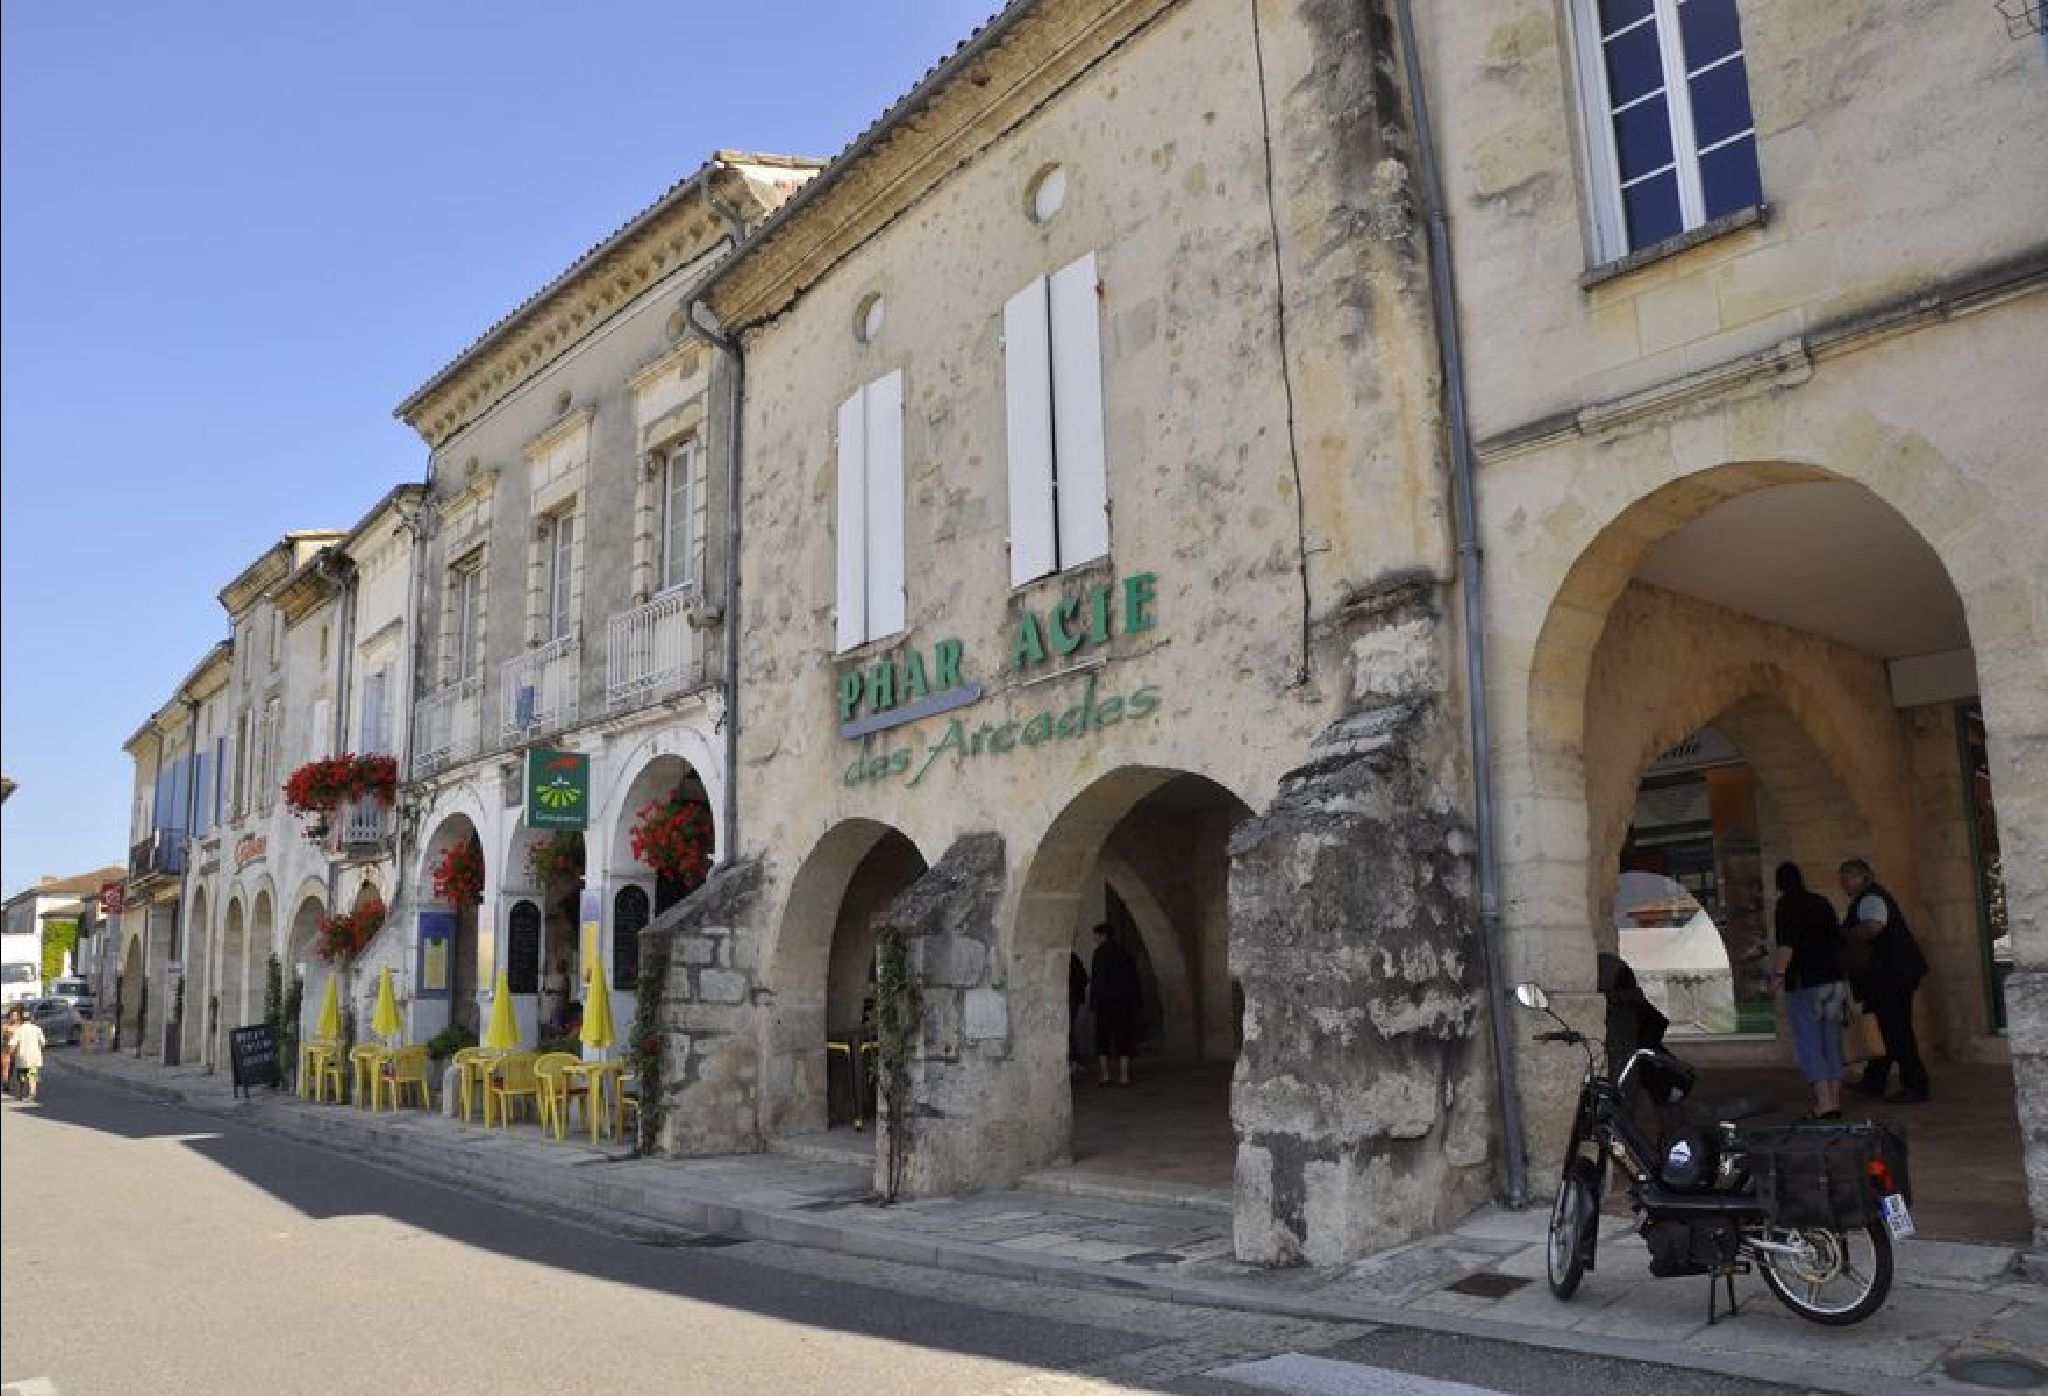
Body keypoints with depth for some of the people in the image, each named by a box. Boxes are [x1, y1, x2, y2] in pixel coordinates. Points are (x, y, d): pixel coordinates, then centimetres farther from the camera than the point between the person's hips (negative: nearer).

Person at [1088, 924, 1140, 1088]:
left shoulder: (1101, 953, -6)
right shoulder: (1125, 953, 12)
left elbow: (1097, 979, -12)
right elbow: (1134, 978, 13)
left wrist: (1092, 1001, -9)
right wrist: (1134, 1003, 16)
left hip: (1105, 1002, -5)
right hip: (1126, 1003, 5)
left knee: (1102, 1039, 5)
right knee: (1123, 1040, 6)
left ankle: (1105, 1076, 0)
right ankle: (1124, 1076, 2)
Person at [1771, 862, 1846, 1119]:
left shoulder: (1787, 903, -7)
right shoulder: (1822, 902, 14)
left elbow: (1787, 944, -21)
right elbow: (1838, 940, 23)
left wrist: (1779, 972, -24)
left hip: (1804, 983, -7)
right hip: (1833, 979, 7)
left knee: (1809, 1045, -6)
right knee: (1831, 1043, 11)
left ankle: (1824, 1104, -13)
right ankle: (1835, 1102, 13)